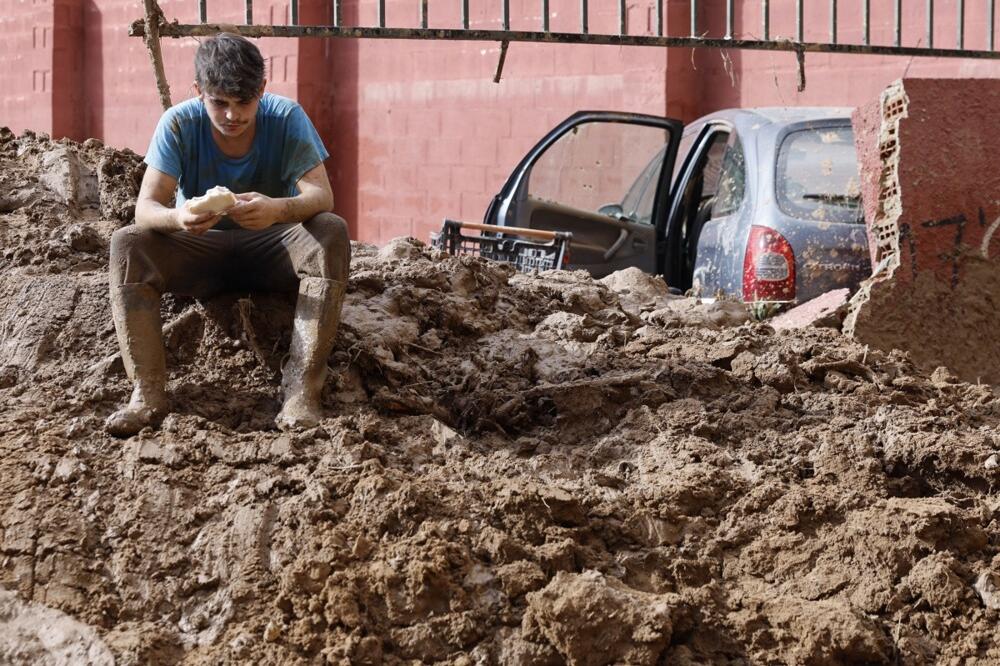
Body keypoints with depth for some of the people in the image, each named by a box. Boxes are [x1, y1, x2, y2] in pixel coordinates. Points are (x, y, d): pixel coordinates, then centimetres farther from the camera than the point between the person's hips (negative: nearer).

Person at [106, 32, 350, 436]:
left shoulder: (286, 118, -16)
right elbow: (145, 206, -21)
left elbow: (321, 195, -25)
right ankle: (147, 393, -29)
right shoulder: (179, 123, -15)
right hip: (199, 251, 1)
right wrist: (176, 218, -47)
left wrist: (279, 209, -49)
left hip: (271, 251, -1)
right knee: (126, 244, -26)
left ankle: (302, 390, -35)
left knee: (332, 233, -31)